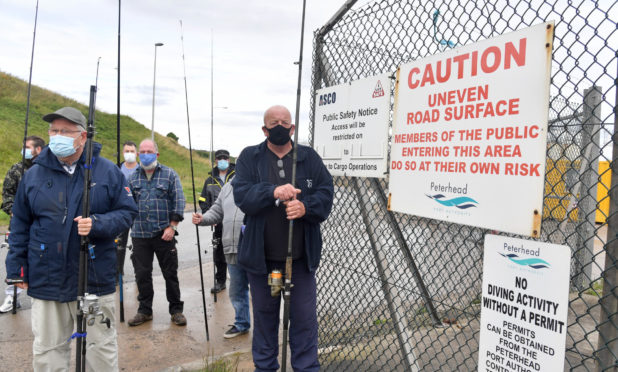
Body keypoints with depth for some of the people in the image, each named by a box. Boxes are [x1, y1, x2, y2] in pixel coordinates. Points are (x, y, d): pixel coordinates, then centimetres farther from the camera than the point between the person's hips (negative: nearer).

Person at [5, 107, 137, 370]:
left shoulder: (107, 171, -2)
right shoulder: (34, 174, 4)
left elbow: (127, 212, -2)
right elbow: (20, 225, 9)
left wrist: (98, 224, -20)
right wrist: (17, 267, 6)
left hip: (95, 278, -1)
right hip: (46, 280, 2)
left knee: (102, 347, 12)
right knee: (47, 350, 15)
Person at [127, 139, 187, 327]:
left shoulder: (169, 174, 1)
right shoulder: (133, 177, 11)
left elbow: (179, 201, -3)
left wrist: (172, 226, -10)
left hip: (164, 233, -3)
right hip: (140, 234, 3)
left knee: (170, 273, 4)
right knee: (142, 274, 8)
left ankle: (176, 310, 17)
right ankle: (144, 310, 24)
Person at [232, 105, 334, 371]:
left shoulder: (309, 157, 4)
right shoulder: (249, 157, 2)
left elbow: (326, 194, -2)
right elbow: (241, 194, -11)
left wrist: (305, 207, -22)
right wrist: (273, 192, -27)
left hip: (302, 256, 0)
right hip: (261, 256, 0)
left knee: (304, 317, 8)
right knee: (264, 314, 16)